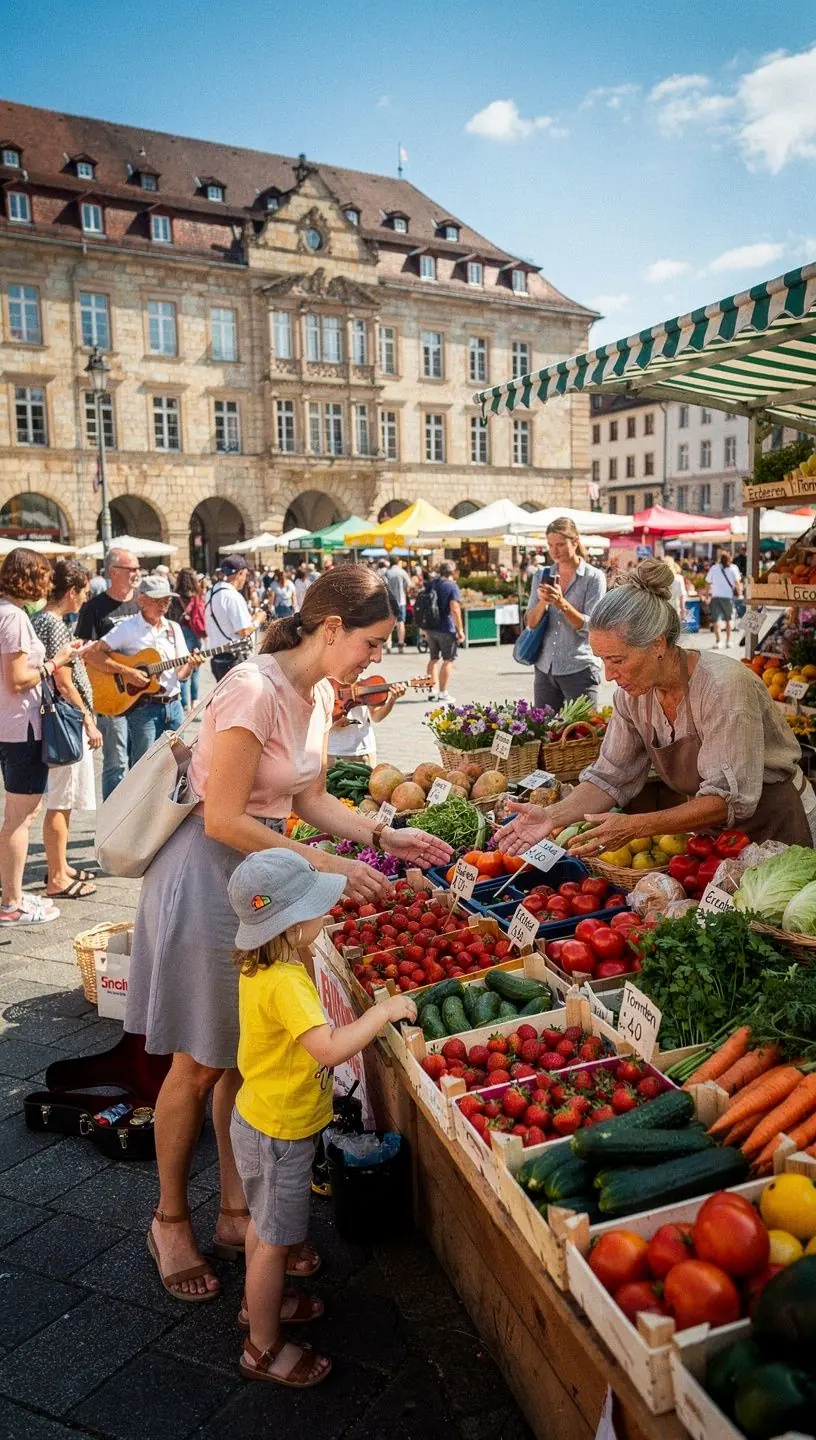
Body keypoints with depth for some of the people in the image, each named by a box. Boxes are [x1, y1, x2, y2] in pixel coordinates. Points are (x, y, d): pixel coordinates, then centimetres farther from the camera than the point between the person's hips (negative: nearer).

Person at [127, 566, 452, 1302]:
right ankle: (171, 1219, 30)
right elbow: (223, 820, -24)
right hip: (206, 877, -8)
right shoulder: (255, 689, -25)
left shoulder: (321, 695, 3)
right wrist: (327, 866, -23)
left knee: (247, 1056, 16)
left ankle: (237, 1212, 33)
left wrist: (385, 836, -1)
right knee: (200, 1065, 7)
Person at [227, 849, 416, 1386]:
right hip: (279, 1133, -9)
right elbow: (330, 1048, -44)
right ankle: (264, 1348, 30)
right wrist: (383, 1011, -34)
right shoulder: (286, 981, -34)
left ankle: (260, 1301, 51)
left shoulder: (261, 965, -5)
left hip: (260, 1117, 9)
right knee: (277, 1238, 11)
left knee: (266, 1223, 29)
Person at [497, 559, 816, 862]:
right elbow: (611, 776, -3)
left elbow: (729, 799, -27)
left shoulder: (722, 685, -25)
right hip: (702, 823, 5)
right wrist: (553, 816, -21)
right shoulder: (633, 692, -7)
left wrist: (637, 826, -37)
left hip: (771, 823, -5)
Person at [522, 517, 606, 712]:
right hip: (544, 669, 4)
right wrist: (542, 602, -14)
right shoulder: (542, 575, 9)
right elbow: (530, 623, 5)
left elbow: (590, 628, -10)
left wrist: (562, 603, -23)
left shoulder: (594, 577, -3)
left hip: (579, 671, -4)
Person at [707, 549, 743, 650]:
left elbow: (708, 582, 6)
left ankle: (717, 641, -12)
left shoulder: (714, 568, 6)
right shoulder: (733, 568, 3)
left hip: (716, 596, 0)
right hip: (728, 596, 0)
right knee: (728, 620, 14)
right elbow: (737, 582, -6)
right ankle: (728, 641, 17)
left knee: (716, 619, 0)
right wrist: (739, 592, 6)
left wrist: (709, 592, 19)